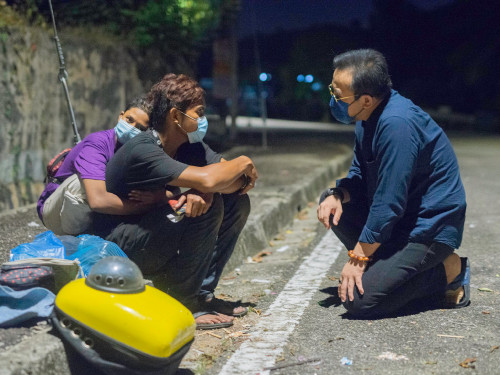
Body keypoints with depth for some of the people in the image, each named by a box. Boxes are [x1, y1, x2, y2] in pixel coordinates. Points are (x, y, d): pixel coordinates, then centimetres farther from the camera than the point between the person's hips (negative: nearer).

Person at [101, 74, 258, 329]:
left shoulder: (190, 145, 2)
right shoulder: (142, 151, -25)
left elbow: (239, 180, -4)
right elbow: (206, 179, -37)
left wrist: (204, 191, -26)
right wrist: (243, 163, -17)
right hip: (119, 249, -9)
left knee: (237, 202, 1)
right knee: (208, 207, -27)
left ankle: (202, 292, 3)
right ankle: (181, 302, -14)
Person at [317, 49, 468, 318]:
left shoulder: (397, 123, -28)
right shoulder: (369, 116, 1)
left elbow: (388, 204, -26)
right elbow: (359, 175, 13)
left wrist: (357, 259, -18)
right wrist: (337, 195, -9)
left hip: (430, 226, -9)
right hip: (398, 216, 9)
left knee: (358, 300, -17)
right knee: (330, 203, 6)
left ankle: (448, 271, -1)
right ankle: (386, 268, 8)